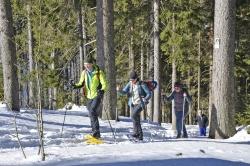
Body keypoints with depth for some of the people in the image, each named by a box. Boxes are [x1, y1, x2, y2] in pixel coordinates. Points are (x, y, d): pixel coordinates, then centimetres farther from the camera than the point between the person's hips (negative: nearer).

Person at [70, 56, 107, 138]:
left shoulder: (99, 72, -8)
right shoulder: (84, 73, 7)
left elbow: (104, 84, -9)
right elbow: (81, 83, 16)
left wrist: (102, 90, -28)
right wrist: (76, 85, -5)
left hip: (97, 95, -6)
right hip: (89, 96, 6)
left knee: (92, 112, -22)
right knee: (92, 114, 7)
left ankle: (96, 131, -23)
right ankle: (96, 134, 14)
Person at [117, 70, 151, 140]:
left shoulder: (142, 84, -9)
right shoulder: (129, 84, 4)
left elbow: (149, 94, -7)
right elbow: (124, 92, -4)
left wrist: (144, 101, -20)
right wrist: (119, 90, -25)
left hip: (140, 104, -5)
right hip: (133, 104, 5)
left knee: (134, 115, -26)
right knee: (137, 120, 4)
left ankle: (136, 131, -17)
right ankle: (140, 135, 11)